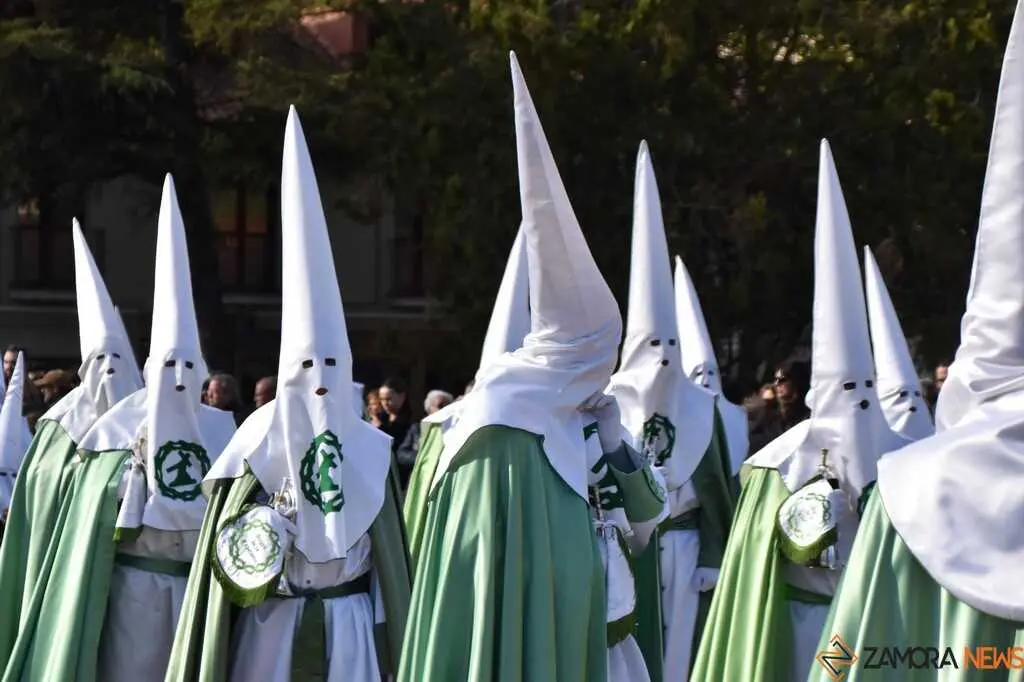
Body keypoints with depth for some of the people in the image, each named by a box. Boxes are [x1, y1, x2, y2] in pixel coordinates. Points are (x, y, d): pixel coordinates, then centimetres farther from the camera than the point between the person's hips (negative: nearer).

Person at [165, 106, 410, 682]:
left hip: (350, 628, 2)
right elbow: (232, 553, 1)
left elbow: (390, 553, 6)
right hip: (272, 625, -2)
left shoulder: (367, 448, 2)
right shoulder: (262, 439, -5)